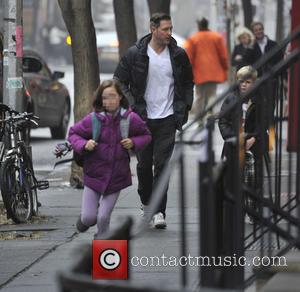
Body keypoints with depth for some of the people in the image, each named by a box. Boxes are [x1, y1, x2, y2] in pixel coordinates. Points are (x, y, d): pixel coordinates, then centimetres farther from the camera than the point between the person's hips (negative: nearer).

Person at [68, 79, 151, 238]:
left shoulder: (130, 119, -8)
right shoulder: (93, 119, -10)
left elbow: (146, 135, 9)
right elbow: (73, 133, 3)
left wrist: (133, 143, -10)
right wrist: (84, 144, -15)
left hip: (117, 177, 0)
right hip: (94, 174, 0)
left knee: (103, 217, -1)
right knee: (89, 217, 0)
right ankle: (85, 218, 37)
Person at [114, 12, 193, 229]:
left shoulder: (178, 55, 2)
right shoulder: (135, 54, -4)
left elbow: (188, 83, 16)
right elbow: (120, 81, 2)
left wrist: (184, 107, 5)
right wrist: (132, 106, -8)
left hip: (168, 118, 0)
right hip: (143, 118, 0)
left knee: (162, 164, -9)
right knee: (144, 164, 9)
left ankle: (159, 211, -9)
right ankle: (146, 201, 32)